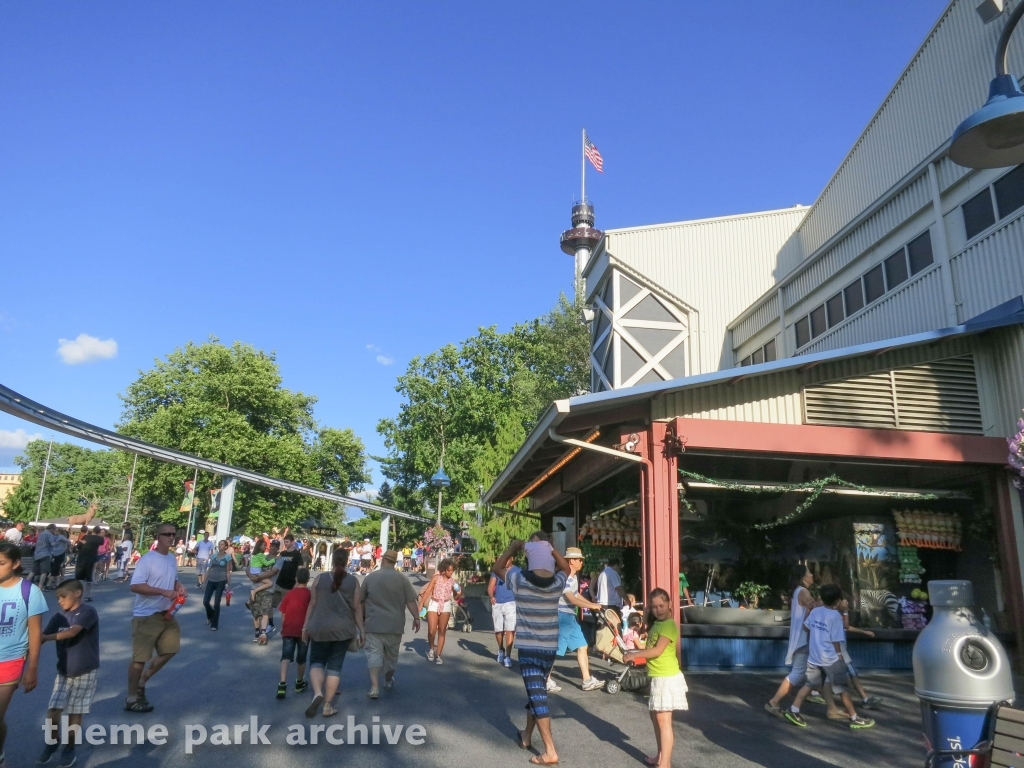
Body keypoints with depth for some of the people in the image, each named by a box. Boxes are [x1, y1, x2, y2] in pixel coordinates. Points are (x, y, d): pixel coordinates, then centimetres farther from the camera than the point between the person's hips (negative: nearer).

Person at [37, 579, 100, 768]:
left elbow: (73, 632, -29)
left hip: (84, 672, -4)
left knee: (75, 712, 5)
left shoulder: (88, 612, -15)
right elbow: (43, 637, -3)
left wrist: (47, 637, -38)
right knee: (52, 711, 0)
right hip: (63, 671, 5)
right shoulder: (58, 618, 3)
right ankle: (52, 742, 27)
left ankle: (69, 749, 23)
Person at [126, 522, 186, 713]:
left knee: (170, 649, 16)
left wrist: (180, 589, -1)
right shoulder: (147, 559, -18)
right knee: (140, 658, 1)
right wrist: (165, 592, -30)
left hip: (166, 614, 8)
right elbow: (135, 586, -25)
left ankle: (141, 682, 33)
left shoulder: (173, 559, 9)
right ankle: (131, 699, 17)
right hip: (146, 616, -8)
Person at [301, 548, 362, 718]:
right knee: (335, 666, 9)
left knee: (317, 661, 15)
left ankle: (317, 693, -8)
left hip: (319, 627, 0)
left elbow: (312, 604, 1)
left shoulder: (320, 577, -3)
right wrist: (360, 630, 9)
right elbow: (357, 607, 0)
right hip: (343, 629, 0)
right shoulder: (353, 581, -2)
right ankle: (328, 705, 10)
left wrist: (306, 626, 10)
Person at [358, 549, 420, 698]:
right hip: (394, 624, 1)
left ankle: (375, 686, -15)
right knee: (391, 654, 17)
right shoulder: (402, 579, -2)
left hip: (373, 623, -1)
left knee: (374, 653, -1)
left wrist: (360, 621, 21)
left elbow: (360, 602, 10)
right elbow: (411, 601, -6)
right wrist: (416, 617, 4)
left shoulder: (370, 577, 1)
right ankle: (388, 680, 35)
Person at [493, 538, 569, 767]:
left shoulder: (521, 580, -15)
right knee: (537, 692, 20)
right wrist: (551, 550, 7)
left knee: (538, 697, -2)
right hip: (550, 649, 4)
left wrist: (512, 548, 4)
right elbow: (566, 567, 18)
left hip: (528, 649, -4)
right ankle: (526, 735, 36)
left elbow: (497, 568, 1)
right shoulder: (558, 583, -4)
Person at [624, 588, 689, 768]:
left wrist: (635, 655, -17)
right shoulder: (656, 624, 13)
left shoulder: (669, 625, -17)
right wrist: (636, 653, 0)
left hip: (667, 678, -10)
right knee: (655, 715, 19)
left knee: (664, 720, -8)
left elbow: (657, 650, -23)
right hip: (657, 678, 10)